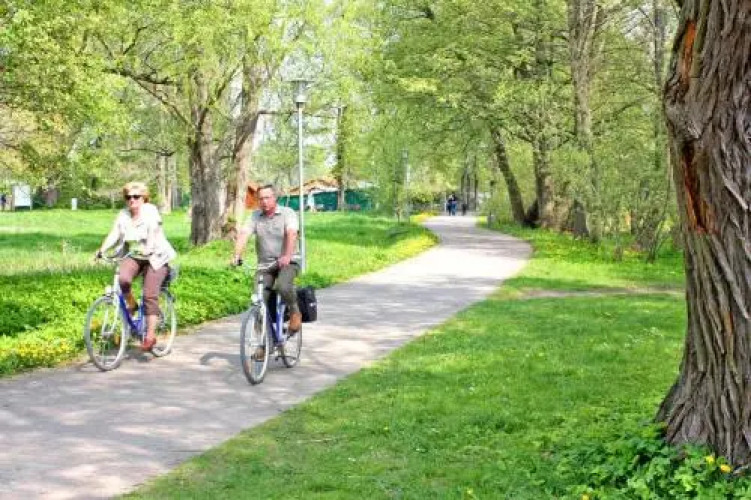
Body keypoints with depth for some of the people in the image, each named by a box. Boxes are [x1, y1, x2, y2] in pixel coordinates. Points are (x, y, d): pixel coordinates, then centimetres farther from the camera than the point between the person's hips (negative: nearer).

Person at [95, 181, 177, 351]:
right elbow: (114, 234, -6)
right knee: (123, 279, -28)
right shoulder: (123, 215, 2)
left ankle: (150, 335, -9)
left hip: (155, 257, -4)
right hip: (133, 256, 4)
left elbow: (153, 232, -26)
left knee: (150, 295, -14)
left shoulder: (150, 212, -11)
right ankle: (131, 306, 1)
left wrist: (148, 248, -44)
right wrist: (102, 249, -24)